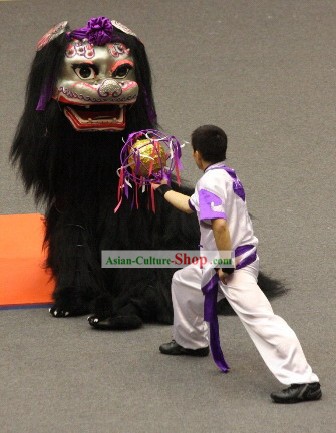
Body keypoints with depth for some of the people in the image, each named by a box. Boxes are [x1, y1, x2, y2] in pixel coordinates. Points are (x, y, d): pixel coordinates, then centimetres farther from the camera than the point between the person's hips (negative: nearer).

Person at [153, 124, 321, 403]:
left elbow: (219, 225, -33)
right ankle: (191, 342, 48)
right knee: (183, 282, 29)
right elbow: (192, 206, 28)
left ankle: (303, 380, -28)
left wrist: (226, 264, -25)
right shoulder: (227, 175, 12)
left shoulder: (210, 182, -19)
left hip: (234, 265, -10)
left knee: (260, 319, -19)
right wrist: (163, 190, 39)